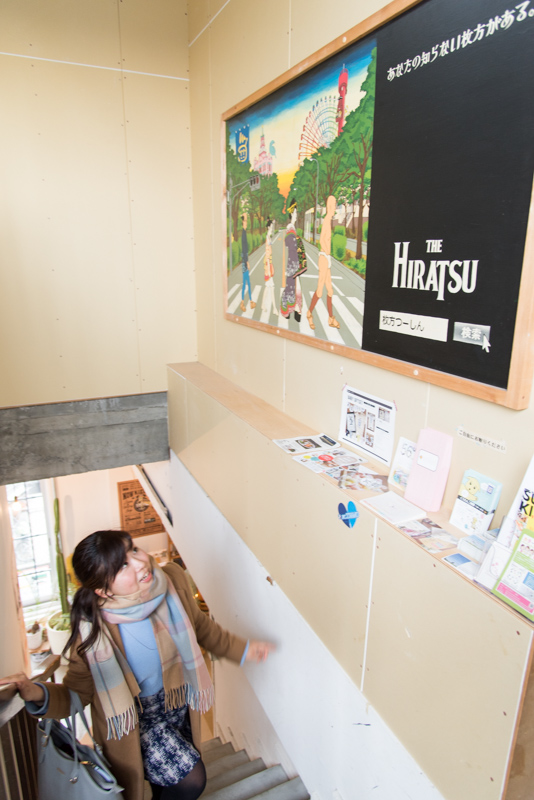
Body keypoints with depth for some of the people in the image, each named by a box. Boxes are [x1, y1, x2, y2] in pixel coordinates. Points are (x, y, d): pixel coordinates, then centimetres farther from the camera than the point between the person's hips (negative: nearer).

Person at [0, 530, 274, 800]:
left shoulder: (172, 578, -22)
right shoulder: (92, 628, -31)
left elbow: (200, 625, -3)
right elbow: (77, 692, -20)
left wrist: (241, 649, 4)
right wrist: (37, 695, -41)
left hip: (179, 700, 4)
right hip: (137, 717, -4)